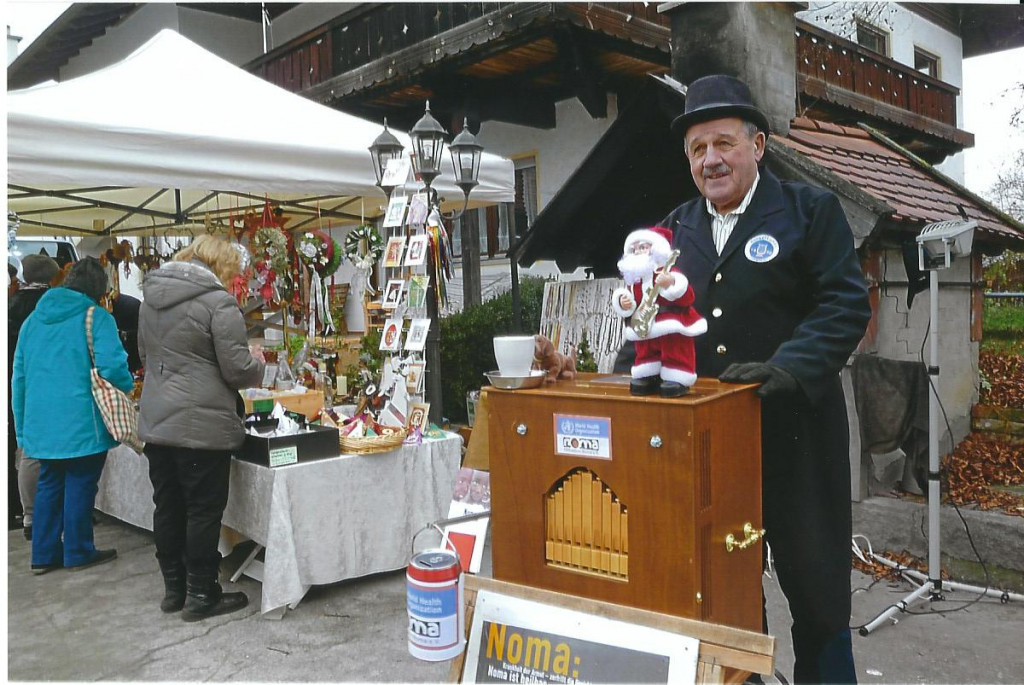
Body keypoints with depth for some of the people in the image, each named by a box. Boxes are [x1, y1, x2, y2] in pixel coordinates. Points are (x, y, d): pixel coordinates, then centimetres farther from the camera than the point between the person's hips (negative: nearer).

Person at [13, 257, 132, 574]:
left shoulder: (33, 319, 12)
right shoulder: (96, 317, -9)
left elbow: (19, 376, 15)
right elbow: (112, 366, -22)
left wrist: (22, 425, 21)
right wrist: (128, 387, 1)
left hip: (41, 424, 6)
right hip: (81, 423, -6)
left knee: (48, 485, 16)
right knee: (80, 485, 5)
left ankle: (44, 554, 23)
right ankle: (78, 553, 15)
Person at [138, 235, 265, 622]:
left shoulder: (152, 296, 12)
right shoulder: (218, 301, -13)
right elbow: (237, 369, -15)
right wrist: (258, 367, 6)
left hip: (156, 423, 8)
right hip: (201, 426, -7)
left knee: (168, 507, 15)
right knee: (204, 510, 3)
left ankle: (173, 589, 27)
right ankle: (200, 596, 13)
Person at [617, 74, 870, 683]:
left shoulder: (811, 211, -1)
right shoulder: (675, 229, 12)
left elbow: (846, 304, -10)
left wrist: (786, 367, -24)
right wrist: (625, 379, -5)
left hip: (793, 430, -3)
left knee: (815, 582, 10)